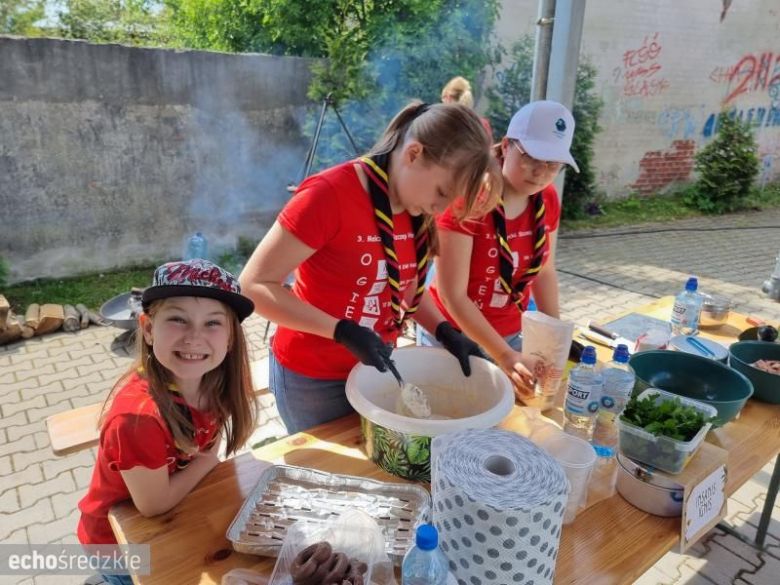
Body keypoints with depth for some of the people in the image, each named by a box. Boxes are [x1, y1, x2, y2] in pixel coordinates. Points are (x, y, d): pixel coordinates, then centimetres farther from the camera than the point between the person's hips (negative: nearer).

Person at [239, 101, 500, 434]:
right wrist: (343, 332, -29)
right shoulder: (330, 194, -25)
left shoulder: (418, 210, -4)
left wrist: (445, 332, -6)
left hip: (374, 368, 6)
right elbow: (255, 285, -22)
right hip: (313, 378, -6)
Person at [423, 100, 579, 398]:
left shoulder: (547, 200, -5)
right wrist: (503, 356, -27)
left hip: (510, 335, 5)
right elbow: (452, 295, -23)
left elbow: (544, 272, 7)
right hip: (454, 337, -5)